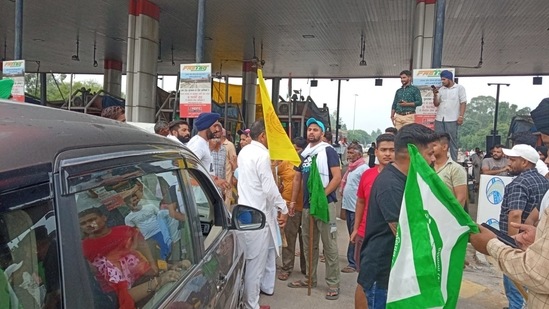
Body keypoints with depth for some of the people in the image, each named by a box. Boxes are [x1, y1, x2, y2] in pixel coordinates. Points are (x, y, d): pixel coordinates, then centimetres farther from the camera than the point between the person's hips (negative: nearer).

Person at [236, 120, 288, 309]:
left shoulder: (244, 152, 11)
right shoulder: (262, 154, -17)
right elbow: (269, 187, -18)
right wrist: (284, 209, -7)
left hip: (246, 209, 9)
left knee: (249, 259, 20)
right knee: (256, 261, 1)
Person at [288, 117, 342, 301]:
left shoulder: (328, 151, -5)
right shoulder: (304, 154, 15)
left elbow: (337, 177, -13)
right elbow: (297, 178, 20)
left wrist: (322, 196, -17)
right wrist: (293, 201, 14)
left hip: (325, 204, -7)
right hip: (307, 205, 7)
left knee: (329, 247, -2)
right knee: (309, 245, 15)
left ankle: (333, 285, 6)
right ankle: (310, 279, 28)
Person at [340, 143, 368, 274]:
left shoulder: (363, 168, -14)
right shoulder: (351, 167, 14)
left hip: (356, 208, -9)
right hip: (348, 206, 9)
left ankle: (352, 263, 6)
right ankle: (354, 261, 29)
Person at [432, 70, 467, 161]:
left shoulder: (459, 88, 3)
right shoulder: (441, 89, 13)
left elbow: (463, 103, -2)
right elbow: (436, 104, 12)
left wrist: (461, 116, -11)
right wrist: (435, 95, -5)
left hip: (452, 120, -4)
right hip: (439, 119, 4)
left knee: (452, 141, 1)